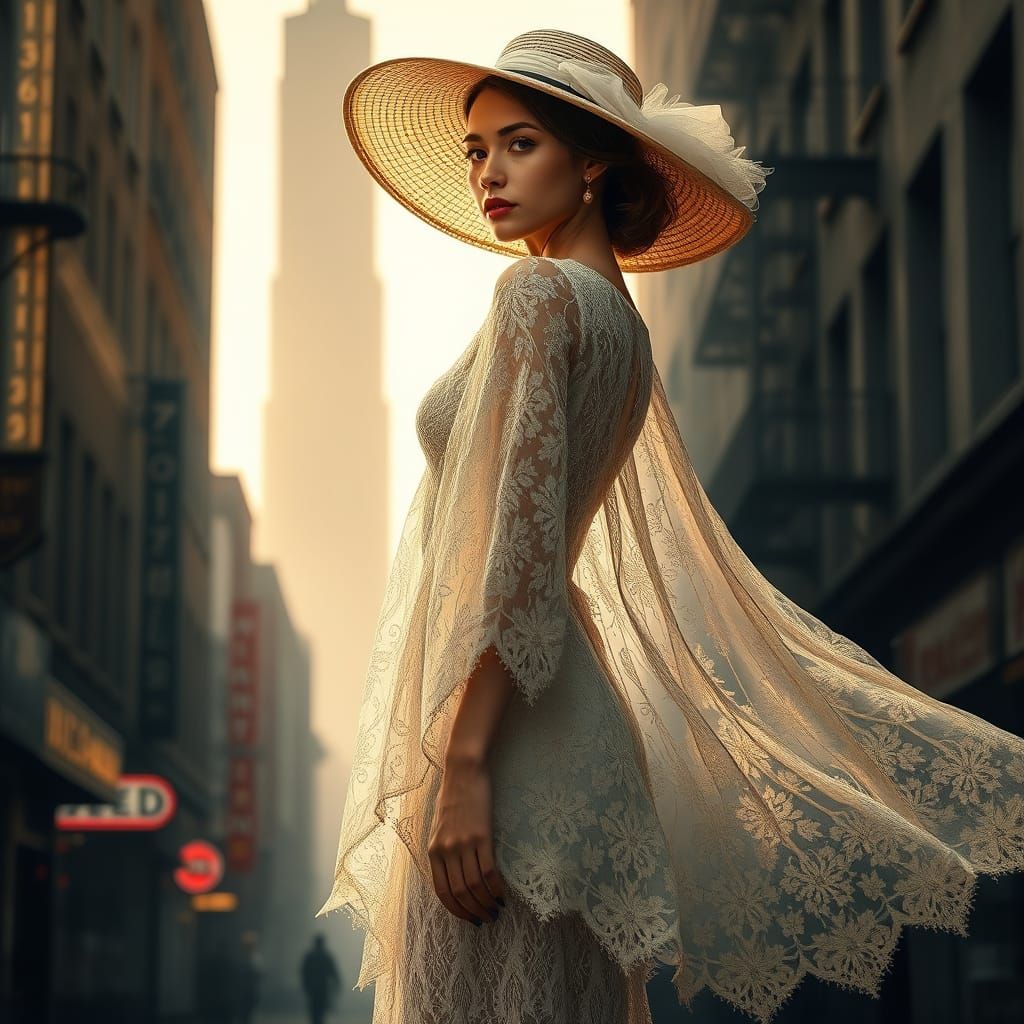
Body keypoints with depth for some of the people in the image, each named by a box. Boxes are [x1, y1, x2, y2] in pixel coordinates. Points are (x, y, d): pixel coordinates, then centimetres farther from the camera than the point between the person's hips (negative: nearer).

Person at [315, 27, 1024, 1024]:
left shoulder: (540, 291, -9)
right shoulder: (618, 321, 18)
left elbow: (517, 534, -19)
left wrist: (459, 761, -22)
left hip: (508, 726, -9)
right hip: (568, 716, 9)